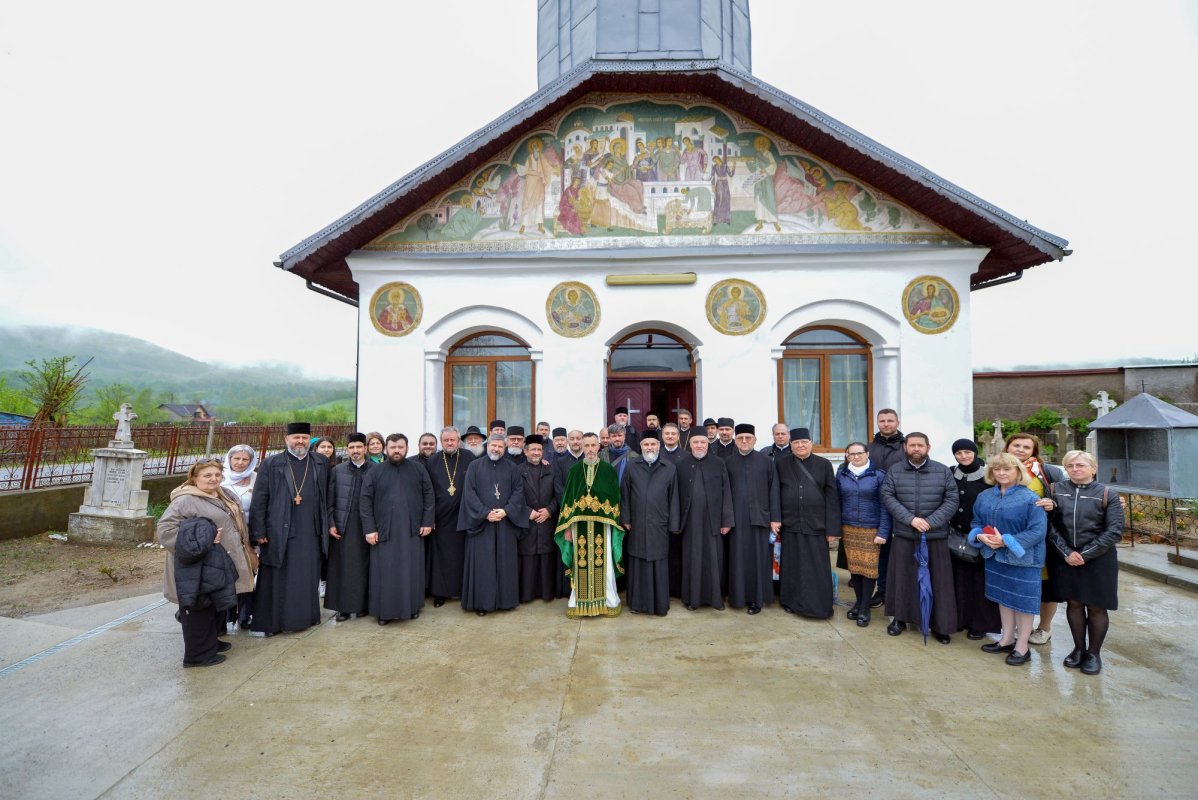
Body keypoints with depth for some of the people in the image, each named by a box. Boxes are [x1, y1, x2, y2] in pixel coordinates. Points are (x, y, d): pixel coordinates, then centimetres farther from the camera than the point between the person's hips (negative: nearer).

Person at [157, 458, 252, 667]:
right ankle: (199, 654, 15)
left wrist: (244, 551, 16)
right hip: (199, 569, -9)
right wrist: (197, 543, -23)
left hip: (221, 565, 9)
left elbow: (235, 523, 23)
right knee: (200, 609, 2)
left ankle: (211, 641, 36)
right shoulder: (186, 500, -15)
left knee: (216, 606, 19)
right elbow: (165, 528, -22)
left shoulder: (224, 496, 12)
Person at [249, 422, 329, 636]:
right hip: (280, 532, -2)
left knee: (308, 577, 11)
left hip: (311, 533, 2)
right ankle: (270, 622, 16)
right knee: (277, 579, 4)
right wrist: (258, 532, -7)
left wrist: (327, 526, 8)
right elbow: (259, 500, -3)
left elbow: (327, 498, 12)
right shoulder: (271, 464, -1)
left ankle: (306, 615, 25)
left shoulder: (321, 464, 7)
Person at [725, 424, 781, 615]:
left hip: (759, 517, -1)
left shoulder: (766, 462, 1)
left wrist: (775, 518, -4)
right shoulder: (728, 463, 4)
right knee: (738, 558, 6)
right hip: (736, 518, 1)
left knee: (758, 558, 4)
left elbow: (773, 491, 1)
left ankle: (757, 598, 15)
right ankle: (739, 596, 18)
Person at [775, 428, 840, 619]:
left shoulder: (824, 464, 1)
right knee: (792, 567, 9)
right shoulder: (781, 464, 3)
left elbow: (832, 497, -2)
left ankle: (818, 606, 17)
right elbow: (775, 495, 4)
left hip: (816, 526, -1)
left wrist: (832, 528, -7)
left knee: (817, 568, 4)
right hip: (790, 525, 1)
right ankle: (792, 602, 24)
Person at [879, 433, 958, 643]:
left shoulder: (943, 471, 2)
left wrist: (931, 522, -14)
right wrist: (910, 519, -16)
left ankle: (940, 625, 18)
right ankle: (900, 618, 23)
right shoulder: (894, 471, 3)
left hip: (935, 536, 0)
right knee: (902, 577, 8)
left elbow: (951, 500, -3)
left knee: (938, 581, 5)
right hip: (903, 535, 1)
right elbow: (888, 498, -4)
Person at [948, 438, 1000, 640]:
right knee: (959, 579, 7)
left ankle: (979, 624, 15)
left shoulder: (987, 476, -5)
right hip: (956, 536, 3)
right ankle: (960, 619, 19)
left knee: (980, 580, 3)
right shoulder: (950, 475, 4)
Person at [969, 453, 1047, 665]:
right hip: (995, 557, 6)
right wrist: (981, 536, -12)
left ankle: (1022, 646, 19)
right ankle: (1007, 639, 31)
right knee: (1004, 597, 17)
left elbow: (1037, 530, -18)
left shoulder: (1029, 498, -14)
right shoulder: (985, 496, 4)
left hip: (1023, 558, -6)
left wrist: (1007, 541, -23)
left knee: (1023, 600, 5)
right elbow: (976, 522, 10)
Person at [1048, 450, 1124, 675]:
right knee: (1073, 603, 11)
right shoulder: (1056, 490, -1)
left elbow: (1114, 531, -9)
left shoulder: (1106, 494, -4)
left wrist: (1085, 554, -14)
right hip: (1065, 558, 1)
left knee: (1096, 606, 8)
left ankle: (1094, 653, 24)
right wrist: (1066, 553, -13)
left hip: (1098, 560, -1)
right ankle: (1079, 648, 27)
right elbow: (1049, 525, -4)